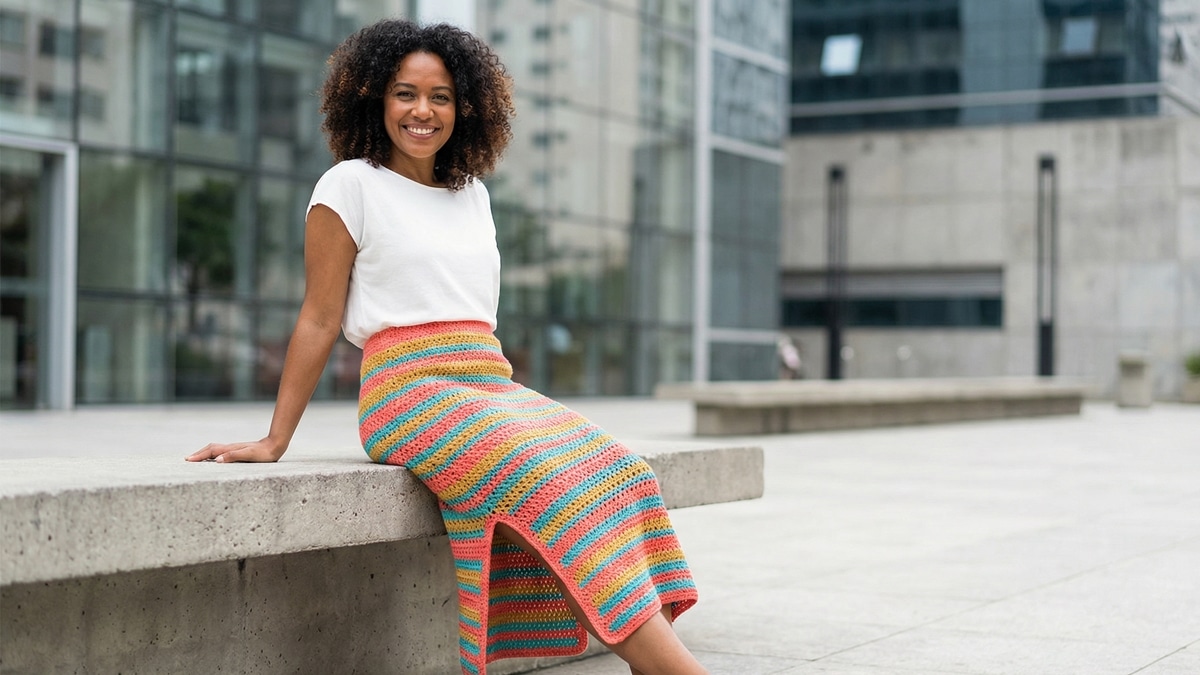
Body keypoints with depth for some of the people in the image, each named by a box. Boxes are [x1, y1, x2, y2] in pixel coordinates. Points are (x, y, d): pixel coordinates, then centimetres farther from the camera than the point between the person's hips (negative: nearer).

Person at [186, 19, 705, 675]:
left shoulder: (473, 194, 21)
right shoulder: (352, 184, 3)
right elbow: (319, 319, 2)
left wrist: (515, 404, 16)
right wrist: (274, 441, -2)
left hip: (492, 383, 6)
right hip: (410, 390, -6)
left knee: (614, 468, -21)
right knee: (553, 479, -30)